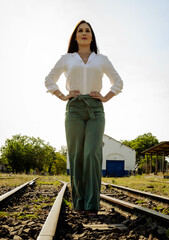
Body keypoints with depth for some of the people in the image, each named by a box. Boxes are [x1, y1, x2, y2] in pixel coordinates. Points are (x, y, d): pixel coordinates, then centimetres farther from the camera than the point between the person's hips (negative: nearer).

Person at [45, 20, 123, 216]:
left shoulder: (102, 59, 16)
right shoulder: (66, 59, 14)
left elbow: (118, 82, 21)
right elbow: (49, 80, 21)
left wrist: (105, 98, 5)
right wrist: (63, 97, 6)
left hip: (96, 110, 0)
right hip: (74, 109, 0)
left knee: (92, 154, -14)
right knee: (76, 155, -3)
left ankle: (92, 203, -11)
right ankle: (79, 201, 6)